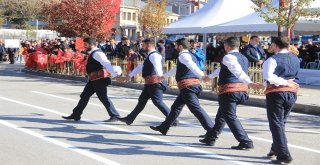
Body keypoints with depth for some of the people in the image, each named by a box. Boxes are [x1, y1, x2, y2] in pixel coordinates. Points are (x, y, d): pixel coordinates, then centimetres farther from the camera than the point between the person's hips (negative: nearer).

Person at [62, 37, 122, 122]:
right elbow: (105, 64, 17)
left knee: (103, 98, -5)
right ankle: (76, 115, 26)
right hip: (94, 79, 11)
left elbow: (107, 64, -28)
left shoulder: (97, 53, -16)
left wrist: (114, 74, -39)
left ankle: (115, 116, 5)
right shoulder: (93, 53, 16)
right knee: (84, 96, 15)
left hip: (99, 79, -11)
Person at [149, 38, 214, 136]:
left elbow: (192, 66, -26)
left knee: (196, 108, -13)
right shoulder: (190, 56, 25)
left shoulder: (183, 55, -6)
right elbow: (177, 69, 39)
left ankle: (211, 130, -16)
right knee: (176, 107, 18)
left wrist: (202, 75, -42)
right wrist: (164, 76, 49)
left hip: (187, 85, -10)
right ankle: (163, 128, 28)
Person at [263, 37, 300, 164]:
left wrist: (284, 82, -15)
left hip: (276, 93, -6)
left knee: (276, 124, -2)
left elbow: (268, 76, -22)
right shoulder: (296, 59, 11)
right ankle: (276, 148, 30)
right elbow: (296, 76, 17)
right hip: (292, 93, 6)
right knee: (281, 122, 21)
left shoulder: (273, 59, -9)